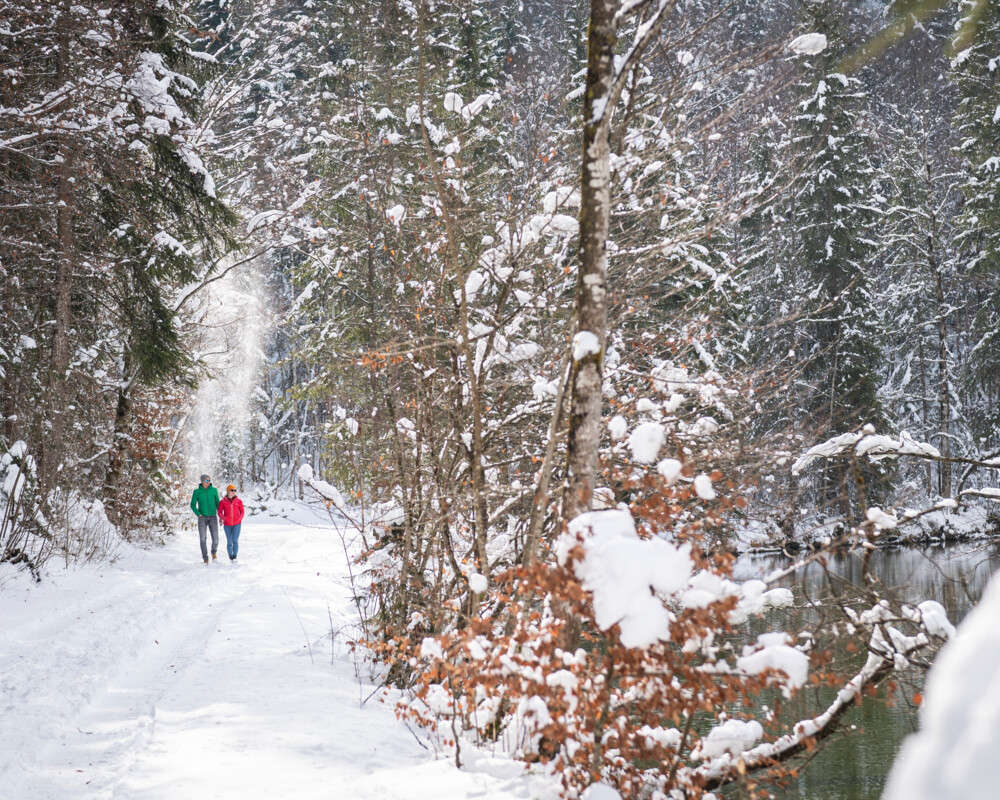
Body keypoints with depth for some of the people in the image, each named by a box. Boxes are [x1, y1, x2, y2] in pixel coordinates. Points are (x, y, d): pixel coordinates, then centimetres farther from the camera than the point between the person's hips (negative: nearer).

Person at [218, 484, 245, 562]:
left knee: (235, 540, -14)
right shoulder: (223, 502, 0)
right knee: (229, 542, 4)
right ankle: (231, 557, 17)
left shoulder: (238, 501, 2)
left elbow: (242, 511, 9)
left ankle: (234, 557, -11)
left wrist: (240, 519, -9)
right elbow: (220, 513, 1)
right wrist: (225, 519, -17)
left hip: (236, 524, 0)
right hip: (227, 524, 0)